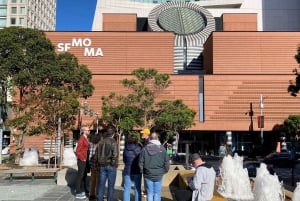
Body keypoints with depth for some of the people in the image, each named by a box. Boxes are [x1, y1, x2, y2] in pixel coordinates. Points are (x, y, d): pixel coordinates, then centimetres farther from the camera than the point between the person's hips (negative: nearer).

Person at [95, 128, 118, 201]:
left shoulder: (100, 142, 8)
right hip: (111, 166, -5)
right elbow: (115, 155, -19)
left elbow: (96, 154, 10)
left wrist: (98, 163, 16)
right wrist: (114, 164, -8)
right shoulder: (113, 142, -11)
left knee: (101, 184, 11)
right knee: (111, 185, 4)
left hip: (102, 166, 5)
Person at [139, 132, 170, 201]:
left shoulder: (145, 149, -5)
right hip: (158, 175, 0)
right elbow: (166, 162, -4)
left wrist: (142, 171, 12)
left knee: (149, 193, 8)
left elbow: (140, 162, -3)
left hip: (148, 175, 0)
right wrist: (165, 170, 12)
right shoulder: (162, 149, -6)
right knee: (157, 194, 8)